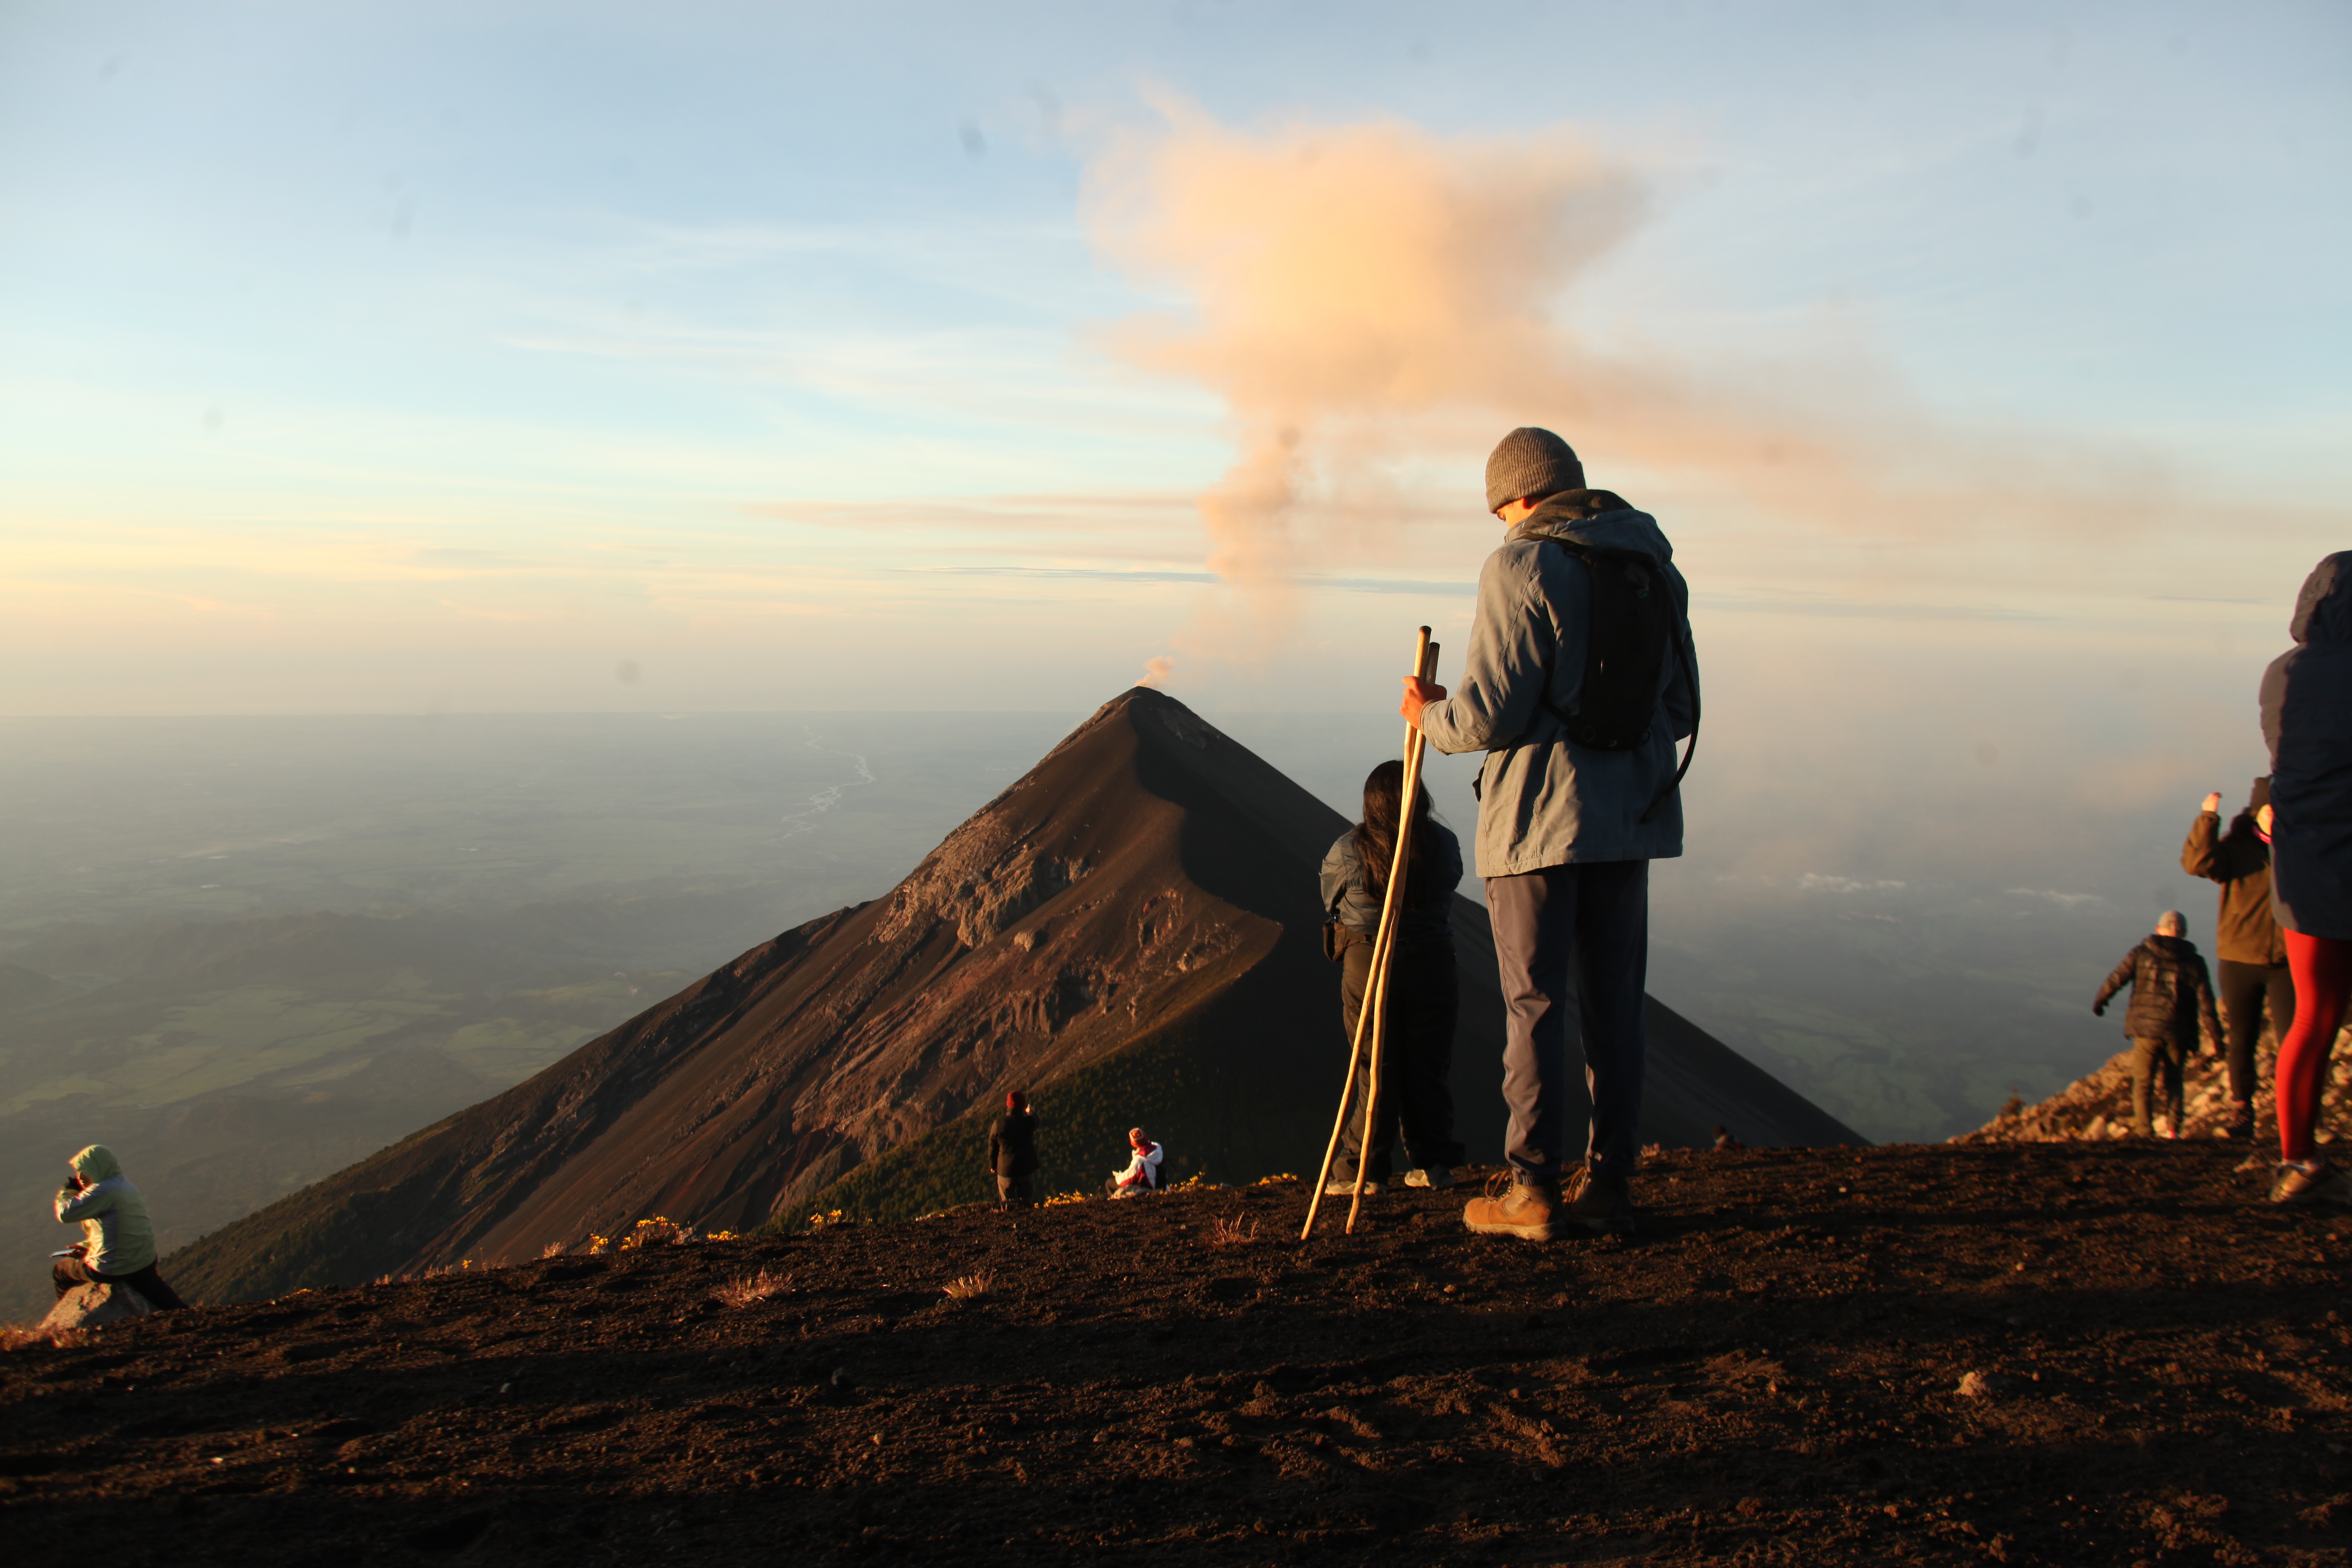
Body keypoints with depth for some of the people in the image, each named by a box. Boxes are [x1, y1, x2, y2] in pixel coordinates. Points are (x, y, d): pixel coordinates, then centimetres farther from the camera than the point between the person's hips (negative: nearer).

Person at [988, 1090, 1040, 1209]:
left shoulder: (999, 1124, -13)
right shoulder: (1029, 1122, -11)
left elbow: (992, 1147, -1)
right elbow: (1036, 1120, 16)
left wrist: (992, 1166, 16)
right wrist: (1030, 1111, 39)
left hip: (1005, 1169, -1)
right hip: (1026, 1168, 1)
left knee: (1006, 1203, 12)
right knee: (1026, 1203, 12)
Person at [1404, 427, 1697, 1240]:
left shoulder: (1520, 568, -10)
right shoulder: (1655, 564, 12)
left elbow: (1492, 712, -15)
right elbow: (1682, 708, 13)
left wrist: (1430, 717, 4)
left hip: (1538, 814, -6)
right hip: (1630, 813, 6)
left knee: (1536, 1005, 1)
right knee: (1614, 1003, 10)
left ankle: (1534, 1191, 6)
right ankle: (1607, 1185, 17)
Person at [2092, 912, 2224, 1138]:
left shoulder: (2141, 953, 2)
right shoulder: (2195, 962, 5)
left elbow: (2116, 979, 3)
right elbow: (2206, 1003, 2)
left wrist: (2100, 1001, 20)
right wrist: (2216, 1036, 5)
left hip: (2146, 1028, -2)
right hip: (2178, 1033, 2)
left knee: (2142, 1081, 4)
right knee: (2173, 1080, 19)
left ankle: (2144, 1130, -7)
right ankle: (2174, 1129, 11)